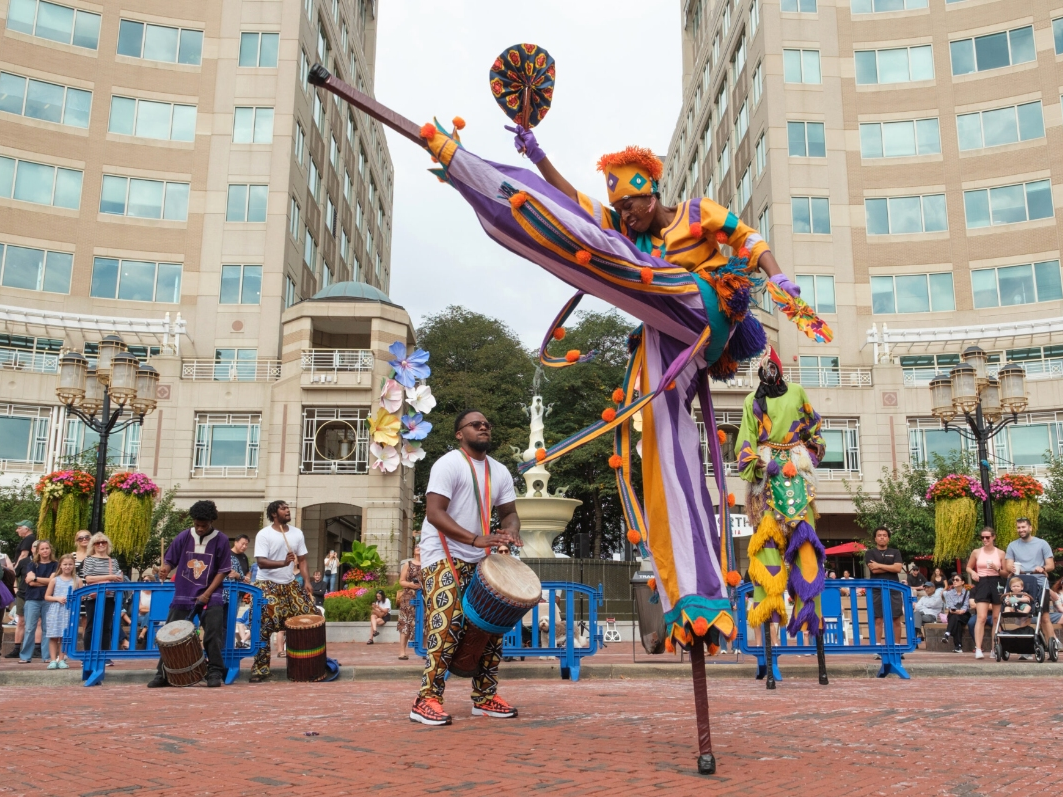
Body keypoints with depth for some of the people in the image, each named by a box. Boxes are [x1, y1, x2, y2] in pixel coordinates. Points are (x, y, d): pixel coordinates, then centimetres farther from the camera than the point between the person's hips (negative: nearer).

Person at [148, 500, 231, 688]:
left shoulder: (221, 540, -5)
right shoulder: (183, 537, 0)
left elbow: (223, 571, -4)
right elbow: (169, 560, 8)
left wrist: (207, 594, -12)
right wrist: (165, 569, -16)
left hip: (210, 596, -2)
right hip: (182, 596, 2)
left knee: (213, 635, -8)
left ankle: (215, 673, 2)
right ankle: (163, 674, 14)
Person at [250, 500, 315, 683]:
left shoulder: (297, 533, 5)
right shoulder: (263, 535, -11)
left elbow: (302, 560, 9)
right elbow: (261, 562, -21)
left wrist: (307, 582, -5)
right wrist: (283, 562, -36)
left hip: (290, 585, 6)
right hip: (268, 585, -6)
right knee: (264, 627, -10)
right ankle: (260, 669, -1)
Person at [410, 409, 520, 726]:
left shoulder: (500, 472, 9)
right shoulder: (448, 464, -12)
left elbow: (509, 512, 13)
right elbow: (434, 513, -21)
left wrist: (510, 530, -13)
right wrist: (476, 539, -31)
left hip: (478, 560, 7)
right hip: (443, 557, -7)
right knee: (447, 624, -16)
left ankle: (485, 698, 18)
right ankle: (427, 699, -8)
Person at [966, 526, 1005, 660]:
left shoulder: (1000, 553, 5)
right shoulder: (976, 552, 6)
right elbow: (968, 567, 16)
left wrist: (997, 569, -10)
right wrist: (973, 573, -5)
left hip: (996, 584, 1)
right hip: (982, 584, -1)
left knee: (996, 618, 7)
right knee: (981, 617, -13)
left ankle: (994, 649, 16)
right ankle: (978, 649, -17)